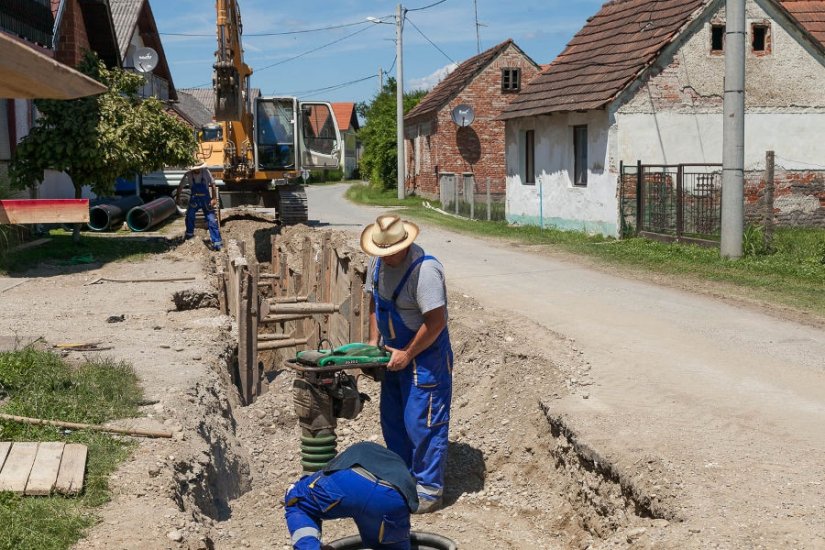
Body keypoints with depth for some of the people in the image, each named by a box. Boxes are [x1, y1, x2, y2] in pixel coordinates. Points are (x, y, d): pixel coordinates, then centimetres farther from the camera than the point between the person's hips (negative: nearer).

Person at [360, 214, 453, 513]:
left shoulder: (424, 269, -27)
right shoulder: (378, 263, -1)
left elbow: (436, 321, -27)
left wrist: (408, 354, -19)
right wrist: (373, 341, 5)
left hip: (426, 354, -9)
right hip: (396, 352, 9)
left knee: (422, 423, -4)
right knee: (392, 420, 17)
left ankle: (428, 490, 8)